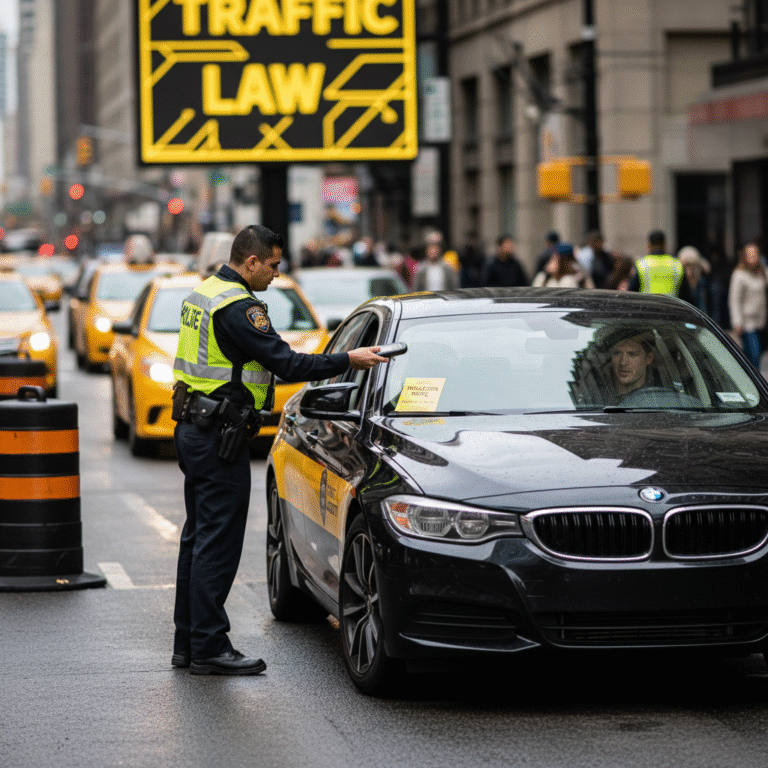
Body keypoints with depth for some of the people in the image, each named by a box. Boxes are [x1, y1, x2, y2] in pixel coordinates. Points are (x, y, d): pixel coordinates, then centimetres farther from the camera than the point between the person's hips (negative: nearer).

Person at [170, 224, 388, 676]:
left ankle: (187, 642, 19)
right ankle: (209, 648, -4)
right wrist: (349, 360, -17)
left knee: (199, 536, 14)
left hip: (193, 429, 10)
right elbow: (285, 364, -21)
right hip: (219, 436, -10)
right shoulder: (238, 307, -18)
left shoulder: (203, 295, 14)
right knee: (218, 540, -6)